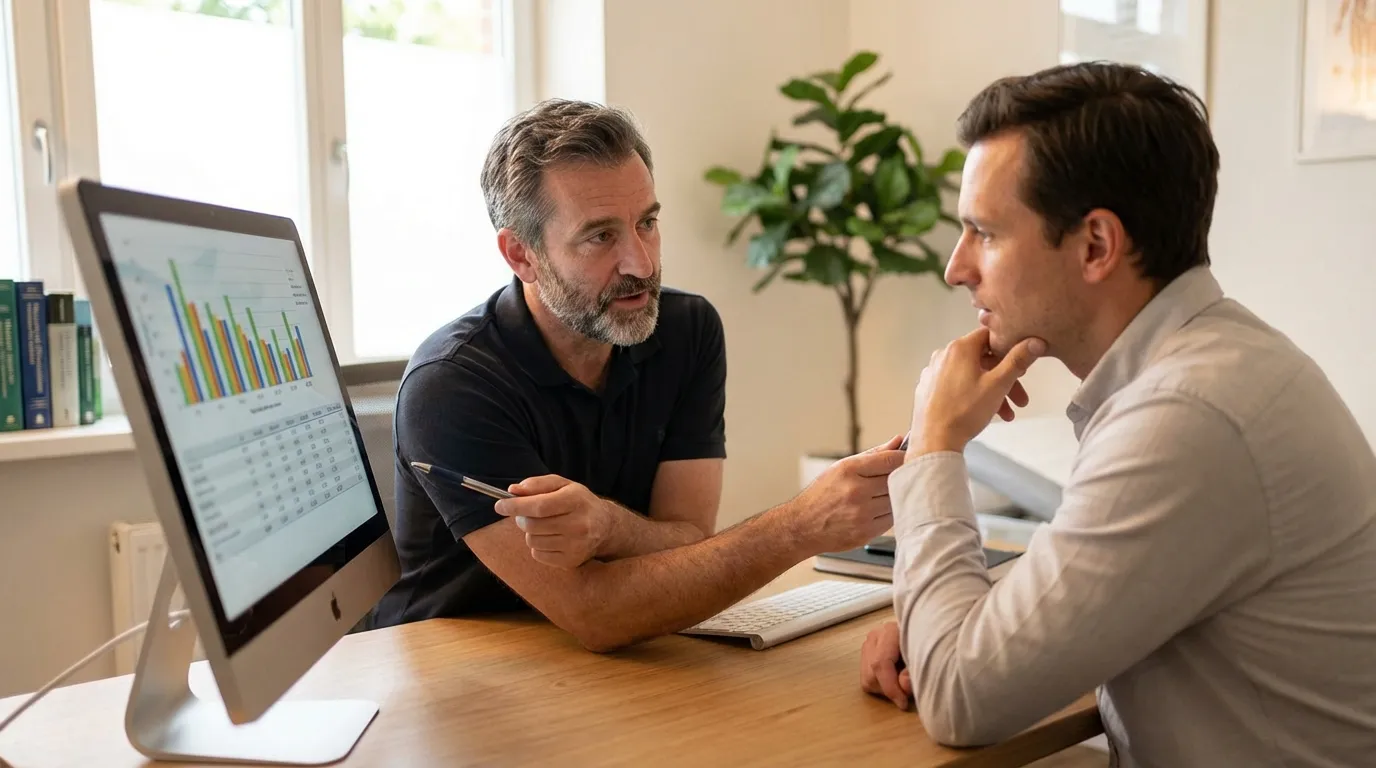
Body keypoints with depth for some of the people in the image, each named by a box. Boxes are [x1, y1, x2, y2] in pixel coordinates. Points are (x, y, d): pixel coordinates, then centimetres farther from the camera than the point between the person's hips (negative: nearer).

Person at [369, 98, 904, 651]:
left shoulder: (690, 331, -3)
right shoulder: (449, 384, -20)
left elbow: (688, 557, -10)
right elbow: (594, 615, -24)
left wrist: (604, 526, -31)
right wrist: (805, 526, -30)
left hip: (618, 671, 4)